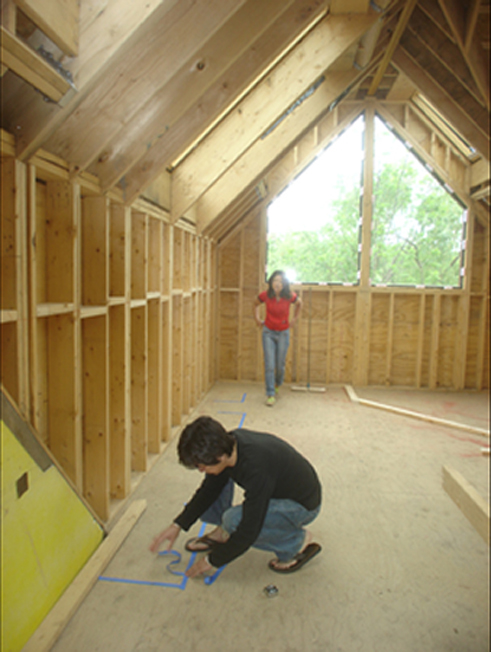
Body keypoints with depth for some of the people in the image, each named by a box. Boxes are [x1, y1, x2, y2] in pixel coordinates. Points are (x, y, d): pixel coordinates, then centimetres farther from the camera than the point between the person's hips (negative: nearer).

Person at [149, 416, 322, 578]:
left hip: (302, 504, -7)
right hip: (272, 491, 7)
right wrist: (178, 524, -1)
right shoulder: (228, 443, -15)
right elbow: (209, 489, 3)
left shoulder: (256, 470, -38)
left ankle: (297, 542, -6)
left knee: (234, 520, -29)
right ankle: (222, 533, 12)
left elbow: (248, 531, -28)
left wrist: (212, 561, -14)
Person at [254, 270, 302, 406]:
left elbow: (299, 303, 8)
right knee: (269, 365, -7)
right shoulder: (265, 295, -14)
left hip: (283, 333, 0)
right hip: (268, 332, 0)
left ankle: (277, 385, 40)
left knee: (280, 365, 10)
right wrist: (257, 319, 4)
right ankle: (270, 395, 3)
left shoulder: (290, 296, -16)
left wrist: (295, 318, 8)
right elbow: (256, 304, 10)